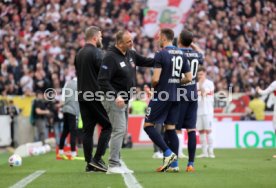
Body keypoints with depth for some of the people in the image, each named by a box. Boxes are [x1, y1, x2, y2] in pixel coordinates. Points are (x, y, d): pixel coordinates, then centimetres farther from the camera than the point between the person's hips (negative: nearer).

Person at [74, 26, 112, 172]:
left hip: (82, 96, 8)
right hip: (96, 96, -8)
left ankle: (89, 163, 7)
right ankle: (97, 159, -8)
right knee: (107, 126, 1)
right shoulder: (96, 53, -11)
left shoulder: (79, 54, 14)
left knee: (87, 129, 8)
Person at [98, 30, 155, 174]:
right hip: (115, 100, -9)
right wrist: (116, 96, -28)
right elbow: (102, 80, -22)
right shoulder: (110, 57, -18)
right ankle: (113, 165, -12)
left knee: (123, 131, 11)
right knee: (119, 130, -13)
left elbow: (145, 61, 18)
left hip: (124, 99, 9)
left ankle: (116, 164, 17)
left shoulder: (130, 54, 6)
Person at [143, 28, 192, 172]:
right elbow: (189, 78, 9)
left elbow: (156, 79, -17)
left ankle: (168, 153, -11)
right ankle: (174, 164, 6)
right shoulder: (181, 55, 9)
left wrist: (153, 86, 4)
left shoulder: (161, 54, -12)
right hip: (175, 97, 7)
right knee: (170, 129, 10)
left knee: (148, 125, 1)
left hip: (161, 95, -7)